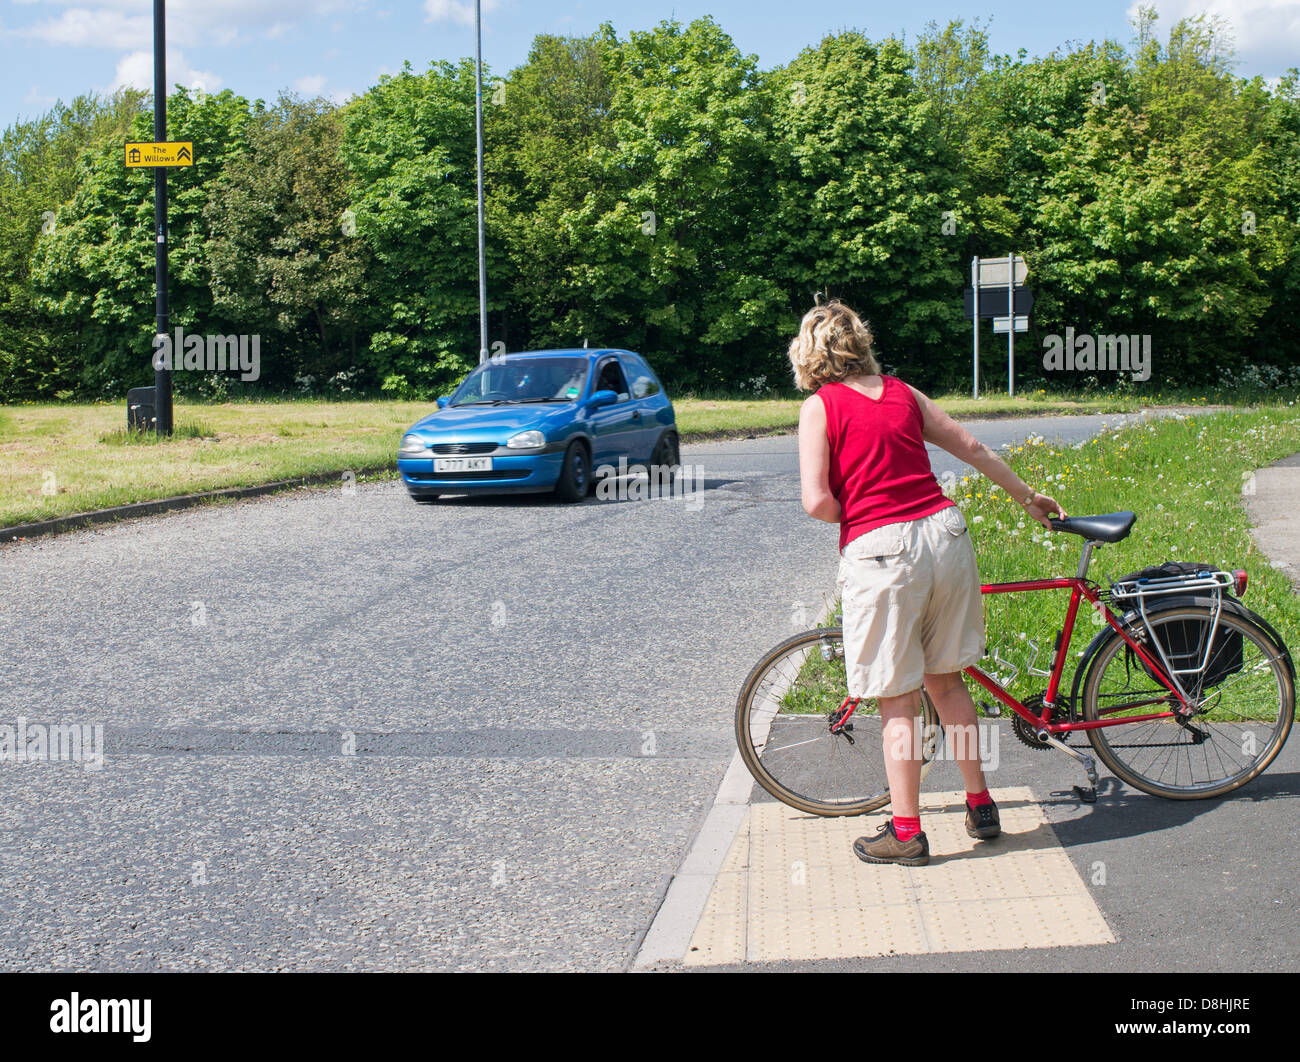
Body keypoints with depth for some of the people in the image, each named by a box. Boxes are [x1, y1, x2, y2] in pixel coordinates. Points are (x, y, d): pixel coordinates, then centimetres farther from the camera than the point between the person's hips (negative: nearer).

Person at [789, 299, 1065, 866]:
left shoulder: (820, 406, -2)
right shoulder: (902, 393, 13)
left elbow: (817, 501, -12)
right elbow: (973, 448, 20)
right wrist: (1029, 497, 32)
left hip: (879, 550, -5)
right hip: (945, 535, 5)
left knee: (898, 701, 3)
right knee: (947, 680, 20)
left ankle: (906, 832, 11)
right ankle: (980, 805, 26)